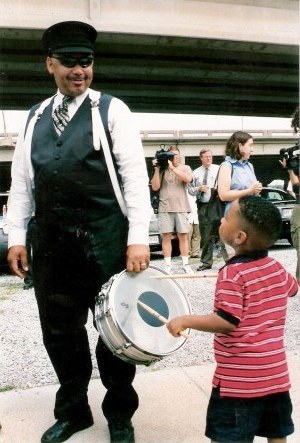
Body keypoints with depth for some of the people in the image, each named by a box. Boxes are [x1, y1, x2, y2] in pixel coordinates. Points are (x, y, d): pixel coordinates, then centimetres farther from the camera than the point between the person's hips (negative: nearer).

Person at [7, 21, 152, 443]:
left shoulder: (112, 110, 0)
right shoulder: (35, 118, 13)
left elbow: (135, 176, -7)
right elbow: (21, 182, 13)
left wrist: (138, 239, -14)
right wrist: (16, 237, 6)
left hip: (105, 241, -4)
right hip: (51, 242, 4)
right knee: (59, 331, 14)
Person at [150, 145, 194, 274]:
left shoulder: (185, 168, 9)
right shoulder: (162, 169, 9)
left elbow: (188, 179, -13)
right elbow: (155, 187, 2)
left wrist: (172, 168, -16)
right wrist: (157, 169, -6)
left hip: (181, 207, 0)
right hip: (165, 208, 0)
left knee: (183, 236, 3)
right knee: (166, 236, 0)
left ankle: (185, 264, 9)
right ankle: (168, 265, 5)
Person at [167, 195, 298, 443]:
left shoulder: (232, 273, -20)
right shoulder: (276, 267, 2)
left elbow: (226, 322, -25)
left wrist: (185, 321, -16)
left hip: (239, 378, -7)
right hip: (276, 373, 7)